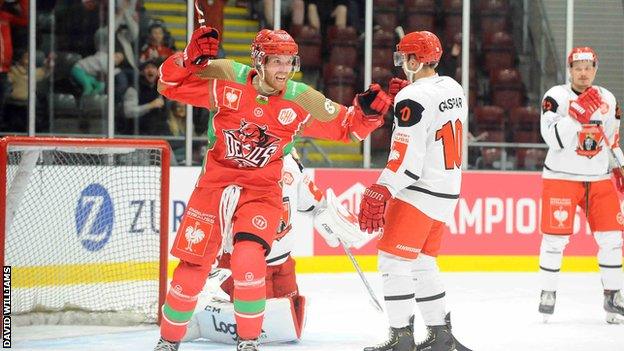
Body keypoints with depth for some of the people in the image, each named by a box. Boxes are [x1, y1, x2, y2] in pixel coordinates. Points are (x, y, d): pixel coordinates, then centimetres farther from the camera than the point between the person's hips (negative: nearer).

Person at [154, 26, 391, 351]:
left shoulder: (302, 100, -7)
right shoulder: (226, 79, -9)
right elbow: (170, 86, -5)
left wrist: (365, 109, -16)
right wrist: (190, 59, -21)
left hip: (262, 191, -1)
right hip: (214, 185, 1)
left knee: (248, 262, -22)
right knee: (192, 266, 5)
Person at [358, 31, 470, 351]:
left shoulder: (414, 98, -18)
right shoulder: (453, 89, 9)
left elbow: (407, 156, -24)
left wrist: (380, 193, -27)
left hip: (419, 193, -9)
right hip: (447, 192, 9)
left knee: (393, 261, -4)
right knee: (422, 263, 19)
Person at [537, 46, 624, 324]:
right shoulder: (556, 96, -8)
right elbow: (553, 139, -20)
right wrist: (578, 113, -27)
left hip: (599, 179, 4)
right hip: (561, 177, -4)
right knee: (556, 237, -7)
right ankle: (548, 293, 8)